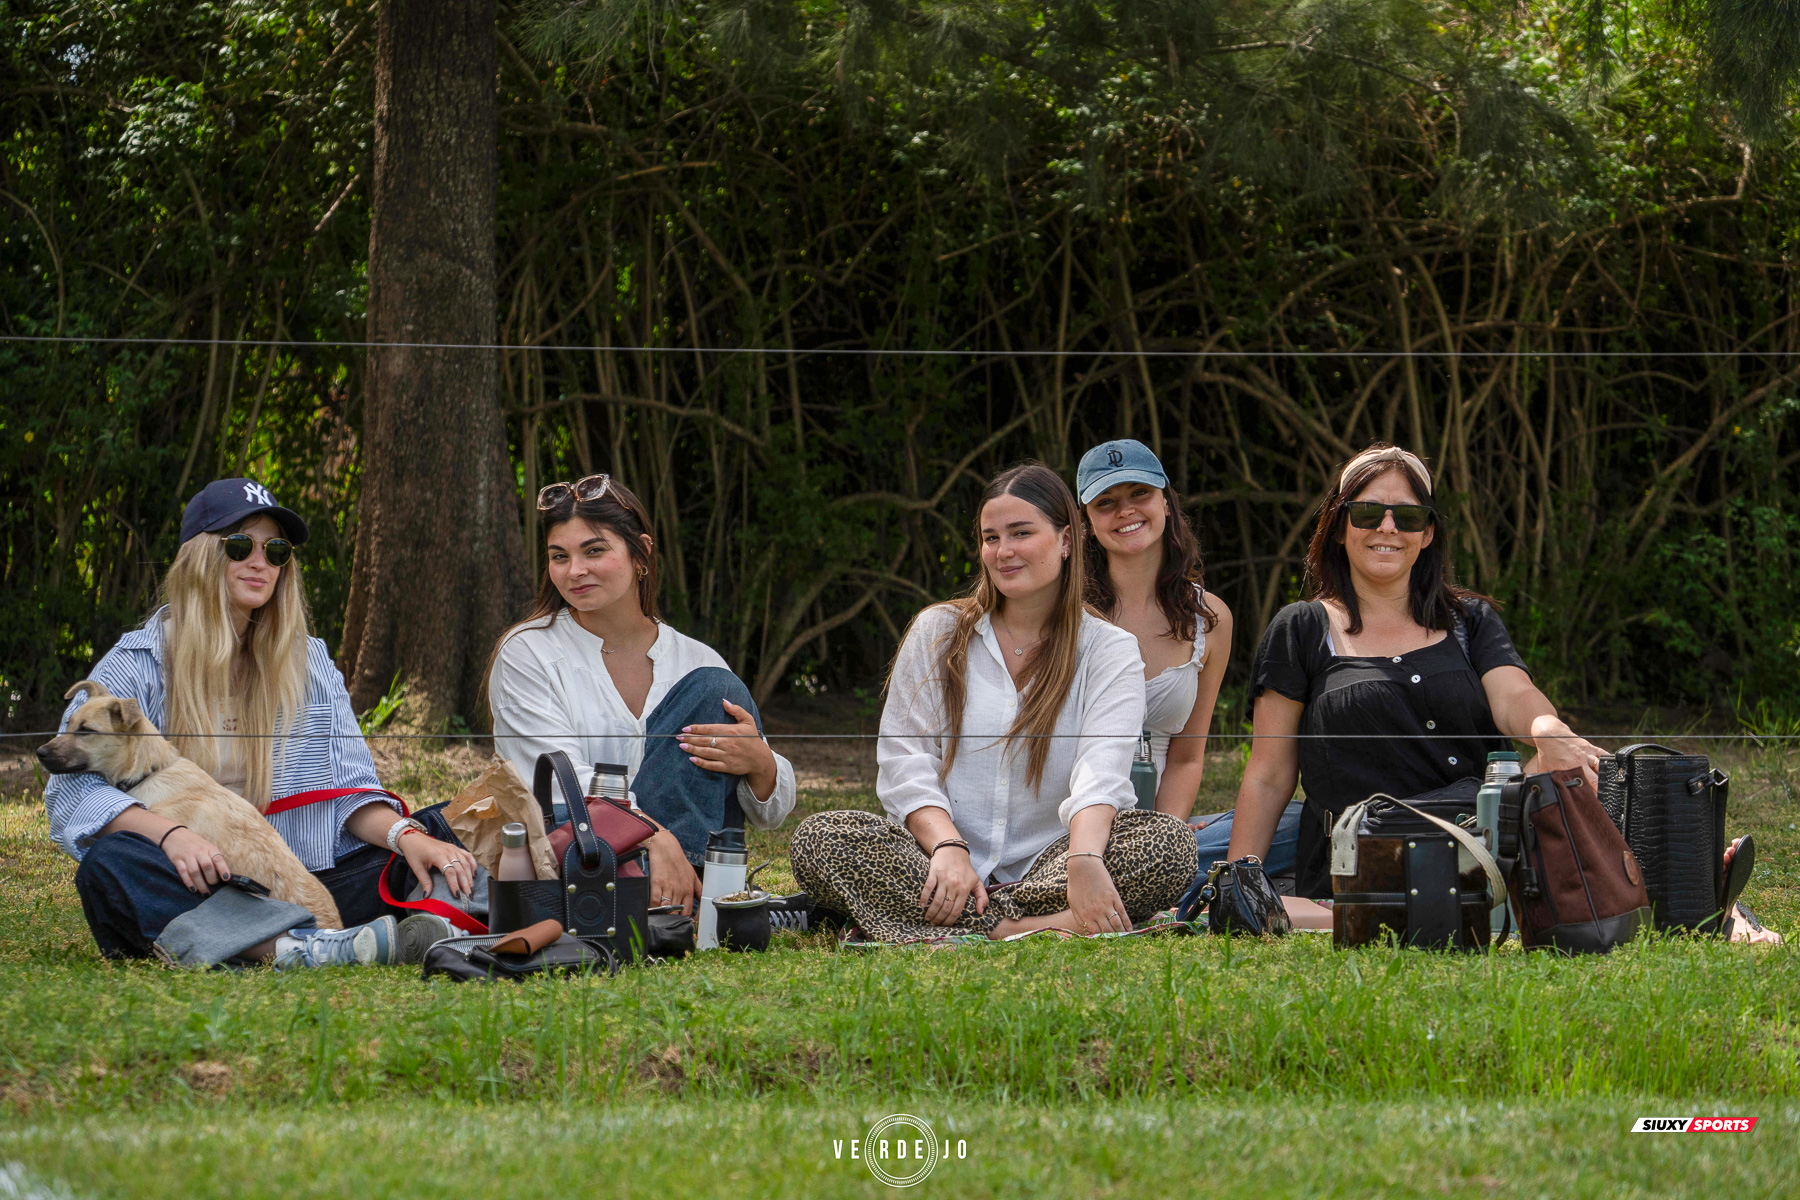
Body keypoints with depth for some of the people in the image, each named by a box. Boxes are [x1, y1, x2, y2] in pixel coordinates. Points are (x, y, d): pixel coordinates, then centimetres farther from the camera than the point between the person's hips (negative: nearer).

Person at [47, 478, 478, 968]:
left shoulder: (309, 661, 16)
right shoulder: (136, 666, 4)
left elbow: (350, 788, 9)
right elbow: (72, 789, -6)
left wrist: (406, 835, -15)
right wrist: (169, 834, -26)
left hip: (303, 884, 3)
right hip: (193, 890, -3)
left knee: (433, 833, -15)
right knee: (109, 866, -36)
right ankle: (301, 947, -48)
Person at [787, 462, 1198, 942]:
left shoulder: (1109, 650, 7)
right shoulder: (937, 632, 13)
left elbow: (1101, 770, -11)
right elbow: (903, 762, 3)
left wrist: (1084, 859, -33)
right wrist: (947, 846, -19)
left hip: (1047, 866, -1)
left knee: (1169, 840, -29)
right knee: (818, 838, -27)